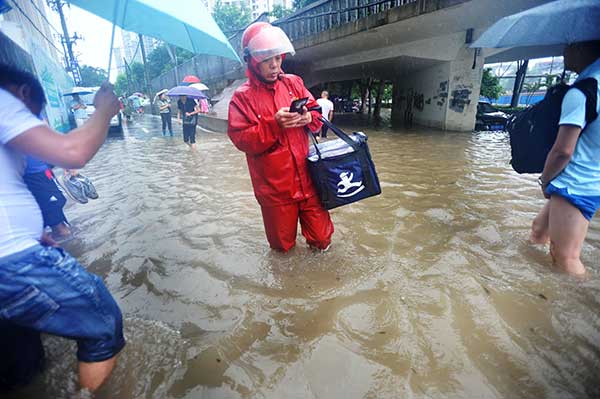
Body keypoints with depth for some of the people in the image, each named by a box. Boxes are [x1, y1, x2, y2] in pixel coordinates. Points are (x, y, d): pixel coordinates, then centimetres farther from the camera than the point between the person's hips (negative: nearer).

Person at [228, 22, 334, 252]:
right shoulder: (242, 97, -3)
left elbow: (316, 113, 10)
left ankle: (317, 243, 43)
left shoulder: (294, 83, 7)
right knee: (282, 244, 13)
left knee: (321, 237, 9)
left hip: (306, 177, 3)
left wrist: (308, 117, -13)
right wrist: (273, 125, -23)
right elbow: (240, 139, -11)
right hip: (274, 186, -2)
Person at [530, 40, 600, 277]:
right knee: (540, 229, 23)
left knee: (565, 259, -4)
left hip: (575, 187, -10)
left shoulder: (579, 93, -18)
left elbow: (563, 151, -21)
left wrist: (545, 180, -6)